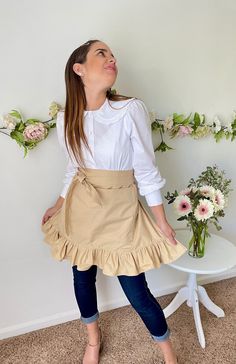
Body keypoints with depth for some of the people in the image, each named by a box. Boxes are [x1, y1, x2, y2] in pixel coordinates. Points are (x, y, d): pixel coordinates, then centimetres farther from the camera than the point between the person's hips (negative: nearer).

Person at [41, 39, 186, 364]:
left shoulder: (131, 110, -16)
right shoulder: (66, 119, -3)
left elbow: (146, 170, -10)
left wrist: (162, 221, -6)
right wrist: (59, 206, 17)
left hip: (120, 210, -4)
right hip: (81, 210, 5)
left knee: (136, 292, 5)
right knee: (82, 277, 20)